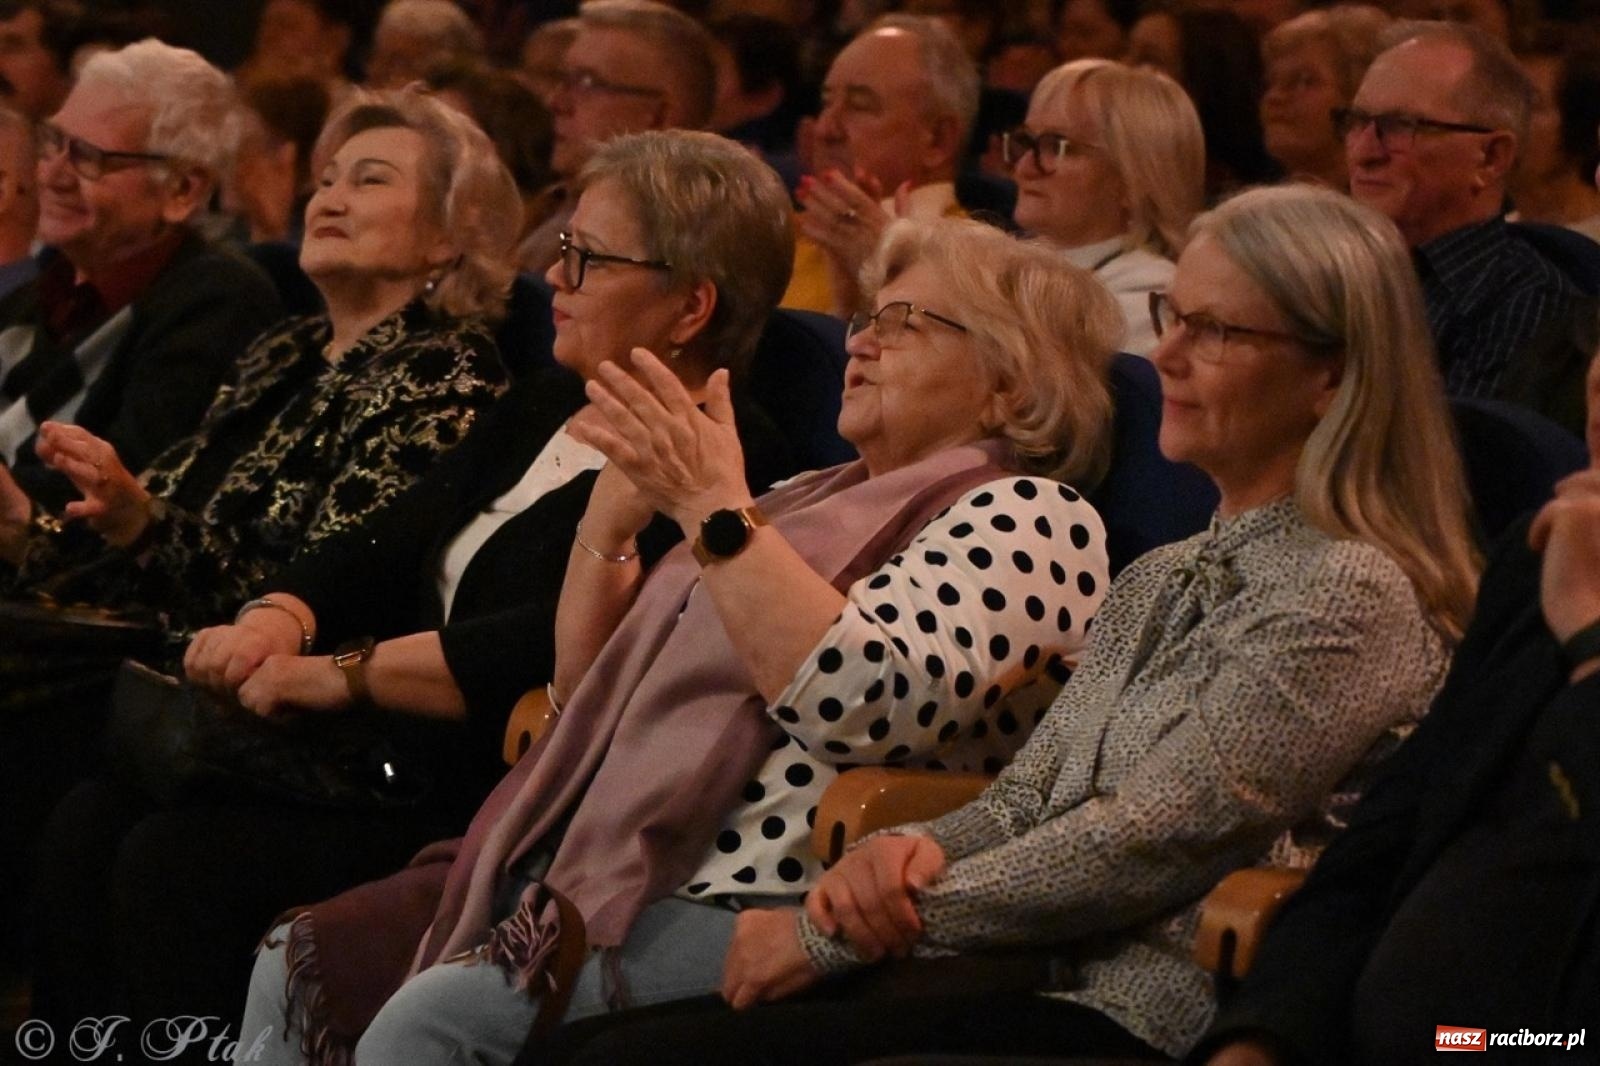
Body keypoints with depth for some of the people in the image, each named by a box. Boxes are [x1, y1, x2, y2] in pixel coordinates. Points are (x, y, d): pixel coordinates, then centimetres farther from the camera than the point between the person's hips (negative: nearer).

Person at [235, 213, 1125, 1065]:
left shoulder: (1031, 520, -2)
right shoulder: (815, 500, 23)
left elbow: (862, 705, -22)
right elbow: (588, 693, 24)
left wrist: (714, 509, -19)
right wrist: (613, 513, 9)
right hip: (612, 860, 9)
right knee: (304, 966, -5)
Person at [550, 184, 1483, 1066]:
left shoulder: (1354, 598, -9)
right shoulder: (1160, 581, 20)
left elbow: (1152, 842, -16)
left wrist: (828, 937, -12)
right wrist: (915, 849, -8)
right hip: (1040, 981, 9)